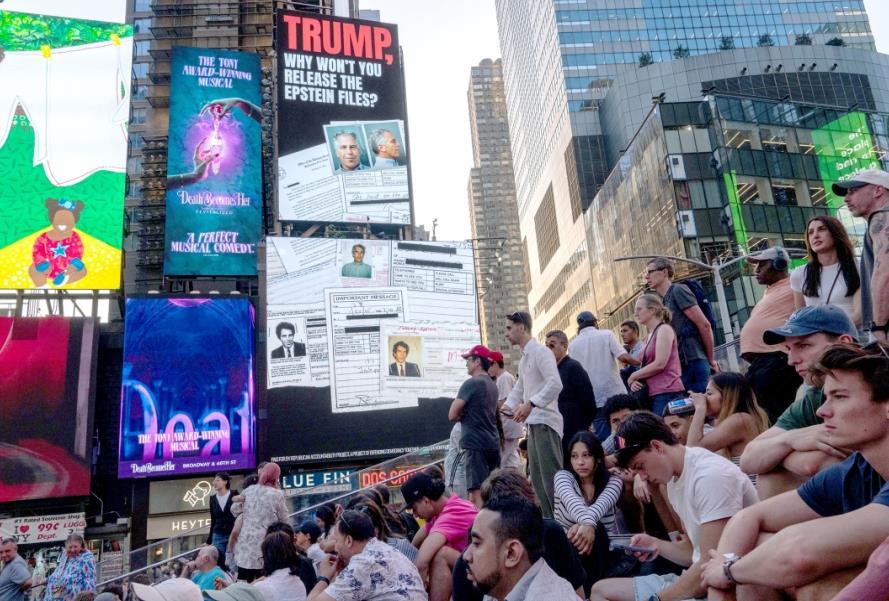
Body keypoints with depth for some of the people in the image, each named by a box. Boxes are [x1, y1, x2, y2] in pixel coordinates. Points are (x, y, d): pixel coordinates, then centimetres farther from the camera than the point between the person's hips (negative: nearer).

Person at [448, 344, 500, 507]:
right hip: (493, 443, 8)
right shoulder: (492, 385, 14)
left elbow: (452, 415, -12)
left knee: (476, 492, -8)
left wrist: (462, 414, 7)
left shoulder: (471, 383, -11)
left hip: (475, 444, -8)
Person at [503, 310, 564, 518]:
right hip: (532, 423, 10)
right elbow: (519, 389, 26)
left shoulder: (540, 352, -9)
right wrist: (504, 408, 13)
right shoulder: (523, 359, 20)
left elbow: (555, 384, -21)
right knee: (537, 477, 11)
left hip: (545, 421, -10)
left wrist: (531, 404, -26)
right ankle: (550, 520, 18)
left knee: (551, 476, -9)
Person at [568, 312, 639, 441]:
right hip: (615, 395, -2)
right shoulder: (607, 334, 0)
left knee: (603, 440, 3)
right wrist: (640, 362, 6)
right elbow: (623, 357, -11)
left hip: (594, 400, 2)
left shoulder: (573, 345, 7)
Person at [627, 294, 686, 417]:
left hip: (667, 393, -8)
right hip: (655, 394, 8)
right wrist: (635, 381, -1)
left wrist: (632, 377, -4)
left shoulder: (664, 329, -3)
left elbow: (660, 364, -13)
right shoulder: (650, 336, 20)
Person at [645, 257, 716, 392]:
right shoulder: (662, 301, 19)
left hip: (694, 363, -8)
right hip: (680, 366, 8)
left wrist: (711, 360, -3)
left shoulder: (678, 290, -5)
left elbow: (704, 325, -10)